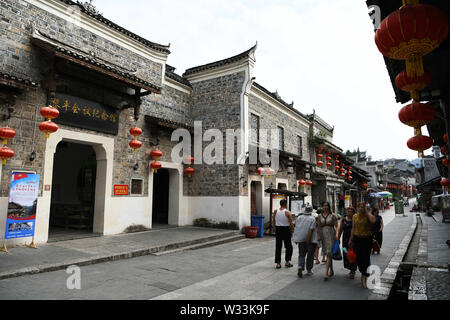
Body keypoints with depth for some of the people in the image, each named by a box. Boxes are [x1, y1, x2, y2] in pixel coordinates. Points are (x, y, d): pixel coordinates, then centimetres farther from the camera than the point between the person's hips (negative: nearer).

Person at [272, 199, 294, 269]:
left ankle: (278, 263, 8)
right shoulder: (288, 212, -10)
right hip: (286, 230, -3)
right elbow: (291, 224, -10)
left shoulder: (275, 211, 1)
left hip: (278, 230, 3)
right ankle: (287, 262, 14)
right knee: (288, 247, 13)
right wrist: (291, 232, 2)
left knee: (278, 247, 7)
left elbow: (273, 222, 6)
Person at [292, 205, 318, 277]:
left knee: (301, 255, 7)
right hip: (310, 240, -3)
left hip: (301, 240, 3)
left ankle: (300, 268, -12)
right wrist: (308, 239, -18)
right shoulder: (312, 219, -8)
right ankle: (309, 270, 19)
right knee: (310, 255, 11)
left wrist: (296, 239, 14)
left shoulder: (299, 218, 3)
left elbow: (296, 228, 5)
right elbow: (311, 229, -17)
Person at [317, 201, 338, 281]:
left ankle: (326, 273, -14)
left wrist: (337, 236, -13)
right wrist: (319, 236, 3)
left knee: (329, 253, -11)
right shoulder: (320, 216, 7)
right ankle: (331, 270, 28)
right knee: (327, 254, 13)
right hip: (323, 235, 4)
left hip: (331, 234, -4)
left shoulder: (333, 215, -2)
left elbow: (336, 226, -3)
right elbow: (319, 227, 10)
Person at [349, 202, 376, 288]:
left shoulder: (367, 215, -6)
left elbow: (373, 220, -30)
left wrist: (367, 211, -18)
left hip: (367, 239, -4)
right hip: (357, 239, 4)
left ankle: (364, 277, 7)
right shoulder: (355, 216, 6)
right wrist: (351, 240, 13)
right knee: (358, 258, 9)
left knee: (366, 258, -3)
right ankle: (363, 274, 30)